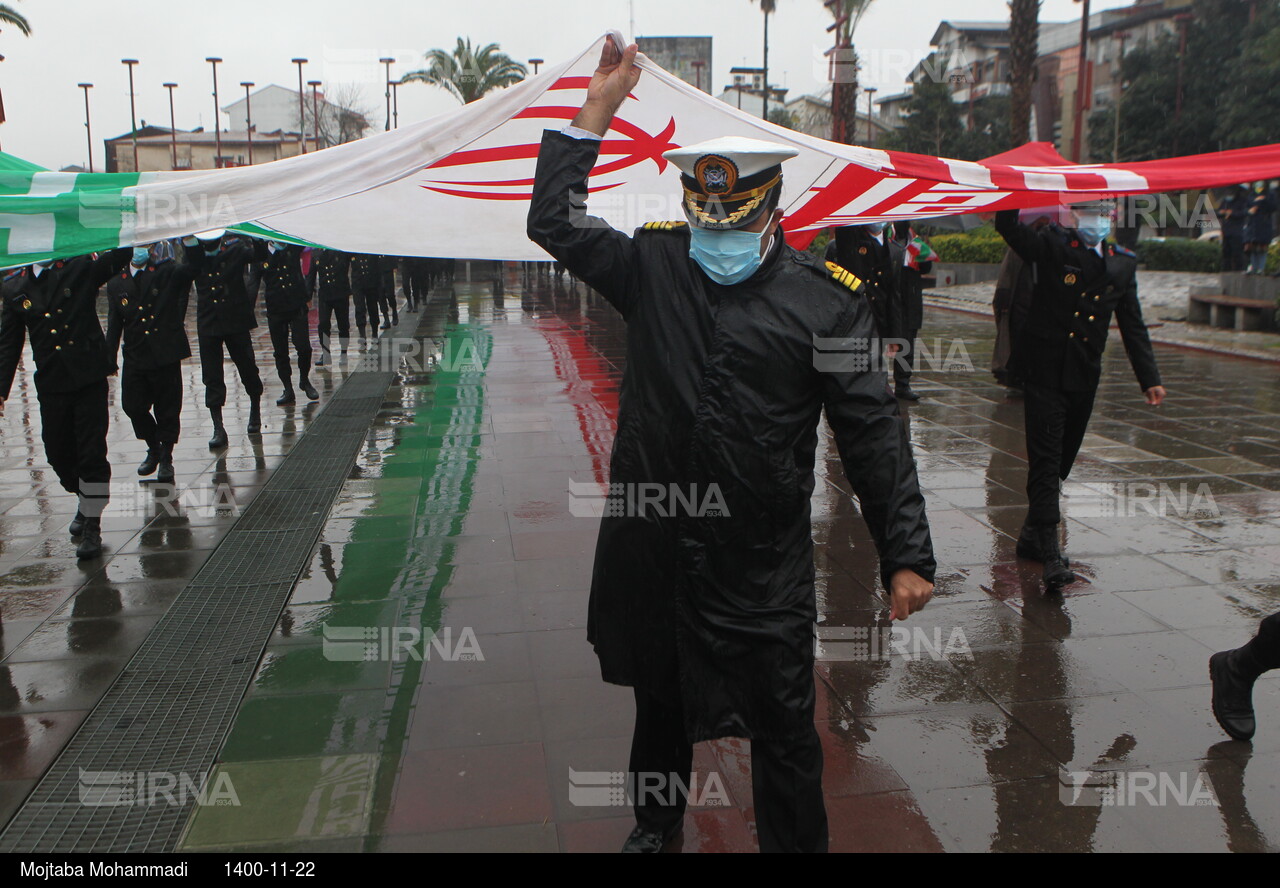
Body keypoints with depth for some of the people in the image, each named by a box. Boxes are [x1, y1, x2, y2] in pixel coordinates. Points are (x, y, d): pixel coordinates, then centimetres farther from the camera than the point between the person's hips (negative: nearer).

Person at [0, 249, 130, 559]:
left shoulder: (80, 268, 1)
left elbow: (121, 256, -9)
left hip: (89, 379, -3)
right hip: (51, 384, 3)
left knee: (92, 452, -4)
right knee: (58, 453, 11)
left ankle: (92, 526, 7)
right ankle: (85, 502, 37)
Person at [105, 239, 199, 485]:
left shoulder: (167, 273, 0)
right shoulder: (116, 283, 7)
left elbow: (193, 266, -20)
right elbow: (114, 326, 9)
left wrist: (189, 237, -34)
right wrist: (108, 360, 5)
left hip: (165, 355, -3)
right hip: (135, 357, 3)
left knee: (167, 408, 4)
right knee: (133, 405, 4)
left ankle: (166, 458, 20)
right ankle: (153, 449, 28)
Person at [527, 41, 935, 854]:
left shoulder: (827, 297, -8)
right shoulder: (653, 264, 1)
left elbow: (874, 433, -7)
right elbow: (555, 221, 5)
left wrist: (906, 555, -9)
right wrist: (599, 107, 0)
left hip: (764, 563, -3)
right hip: (653, 542, 4)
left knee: (783, 726, 8)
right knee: (660, 697, 24)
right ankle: (656, 823, 49)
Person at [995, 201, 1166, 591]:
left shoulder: (1123, 264, 9)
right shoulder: (1052, 246, -2)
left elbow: (1133, 326, 11)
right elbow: (1007, 226, -13)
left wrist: (1149, 379, 7)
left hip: (1084, 376, 5)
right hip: (1044, 372, -5)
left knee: (1062, 459, 13)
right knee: (1046, 459, -9)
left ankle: (1033, 533, 28)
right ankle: (1050, 550, -11)